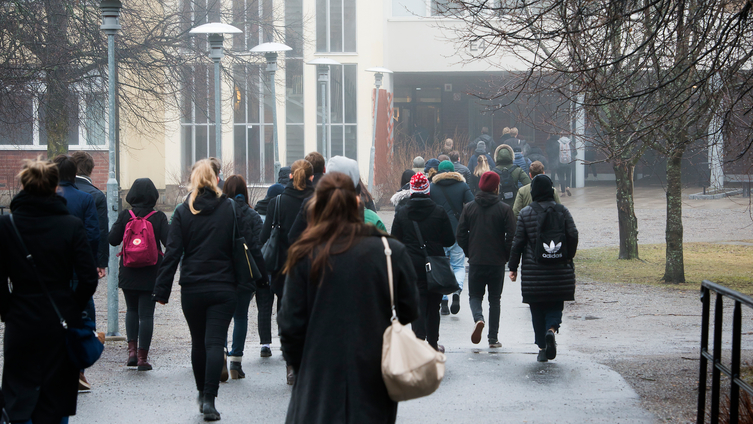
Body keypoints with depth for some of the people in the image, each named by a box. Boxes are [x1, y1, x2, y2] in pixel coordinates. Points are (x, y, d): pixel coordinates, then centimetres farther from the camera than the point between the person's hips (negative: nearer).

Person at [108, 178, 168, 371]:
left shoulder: (125, 215, -5)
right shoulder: (158, 217, -8)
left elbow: (112, 239, -3)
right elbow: (169, 242, -12)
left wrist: (116, 225, 13)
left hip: (128, 273, 2)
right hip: (151, 274, -2)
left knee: (132, 310, 19)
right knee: (146, 314, 3)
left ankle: (132, 349, 5)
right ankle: (142, 357, 1)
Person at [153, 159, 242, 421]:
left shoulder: (183, 212, -2)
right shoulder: (230, 209, -2)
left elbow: (172, 254, -5)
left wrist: (161, 290, -2)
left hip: (192, 289, 1)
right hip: (223, 288, -1)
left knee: (198, 343, 15)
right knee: (215, 342, -4)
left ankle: (202, 393, 27)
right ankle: (209, 398, -14)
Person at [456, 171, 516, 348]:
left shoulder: (469, 208, -1)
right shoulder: (504, 209, -7)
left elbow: (460, 235, 0)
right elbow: (511, 236, -9)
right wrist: (505, 255, 7)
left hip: (475, 261, 1)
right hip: (497, 262, -1)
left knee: (475, 295, 14)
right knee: (494, 299, 11)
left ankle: (478, 319, -17)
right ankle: (493, 338, 9)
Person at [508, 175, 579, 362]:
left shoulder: (525, 213, -2)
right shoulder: (562, 211, 1)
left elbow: (518, 242, -2)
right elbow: (573, 236, -3)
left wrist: (513, 267, 4)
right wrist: (568, 258, 13)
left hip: (533, 271, -1)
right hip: (559, 270, 1)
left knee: (537, 310, 8)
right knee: (555, 305, 11)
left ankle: (542, 347, 6)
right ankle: (551, 329, -18)